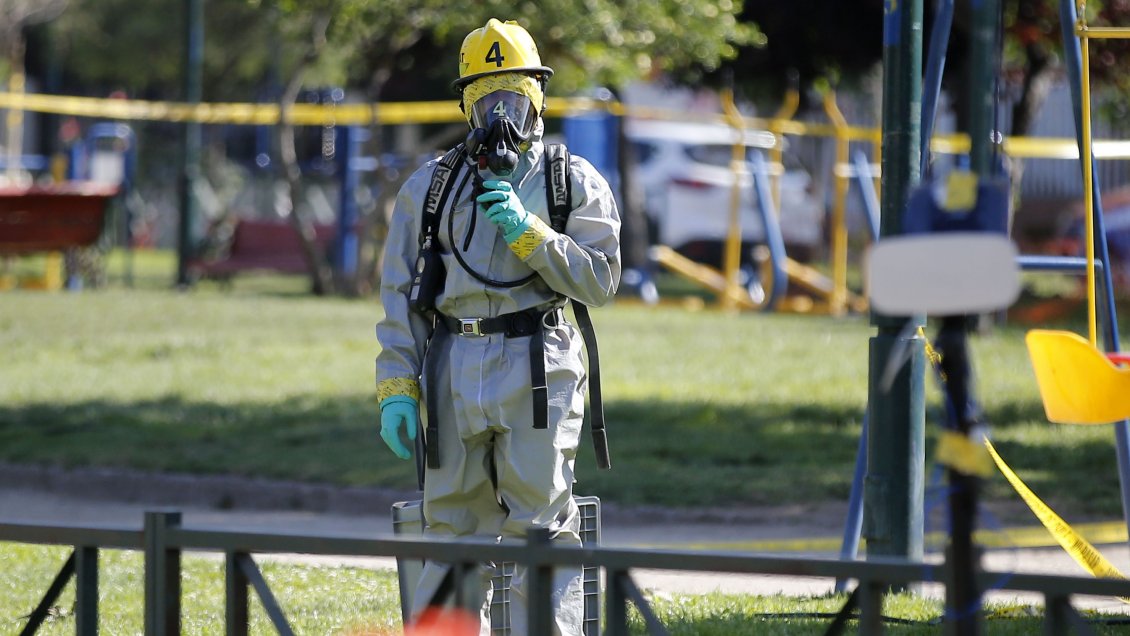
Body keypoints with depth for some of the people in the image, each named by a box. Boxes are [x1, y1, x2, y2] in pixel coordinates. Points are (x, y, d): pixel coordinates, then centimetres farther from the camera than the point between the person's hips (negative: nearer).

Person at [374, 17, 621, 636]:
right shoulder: (429, 187, 12)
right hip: (452, 374, 3)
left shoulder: (574, 184, 6)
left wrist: (527, 233, -14)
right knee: (452, 535, 5)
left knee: (542, 532, -5)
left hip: (536, 372, -2)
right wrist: (396, 390, 1)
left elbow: (598, 279, -3)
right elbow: (400, 295, 9)